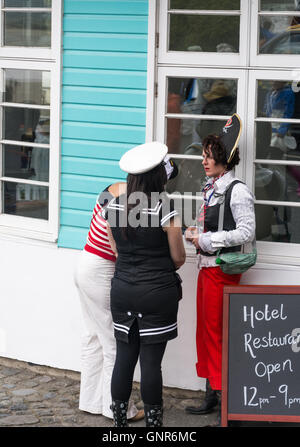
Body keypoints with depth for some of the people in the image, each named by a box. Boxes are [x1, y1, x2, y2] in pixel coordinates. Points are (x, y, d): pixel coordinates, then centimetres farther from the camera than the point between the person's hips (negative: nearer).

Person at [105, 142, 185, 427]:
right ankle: (153, 421, 10)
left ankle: (119, 420, 17)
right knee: (151, 360, 1)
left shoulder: (114, 206, 1)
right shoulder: (165, 209, -14)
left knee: (124, 356, 10)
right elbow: (179, 258, -6)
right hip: (158, 291, -5)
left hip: (122, 289, 5)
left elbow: (116, 248, 10)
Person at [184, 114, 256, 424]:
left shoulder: (237, 191, -13)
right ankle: (212, 395, 19)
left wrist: (206, 240, -16)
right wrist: (195, 233, 5)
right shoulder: (211, 189, 13)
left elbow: (247, 232, -18)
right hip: (207, 268, 9)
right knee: (205, 331, 11)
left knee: (217, 332, -5)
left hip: (223, 270, -9)